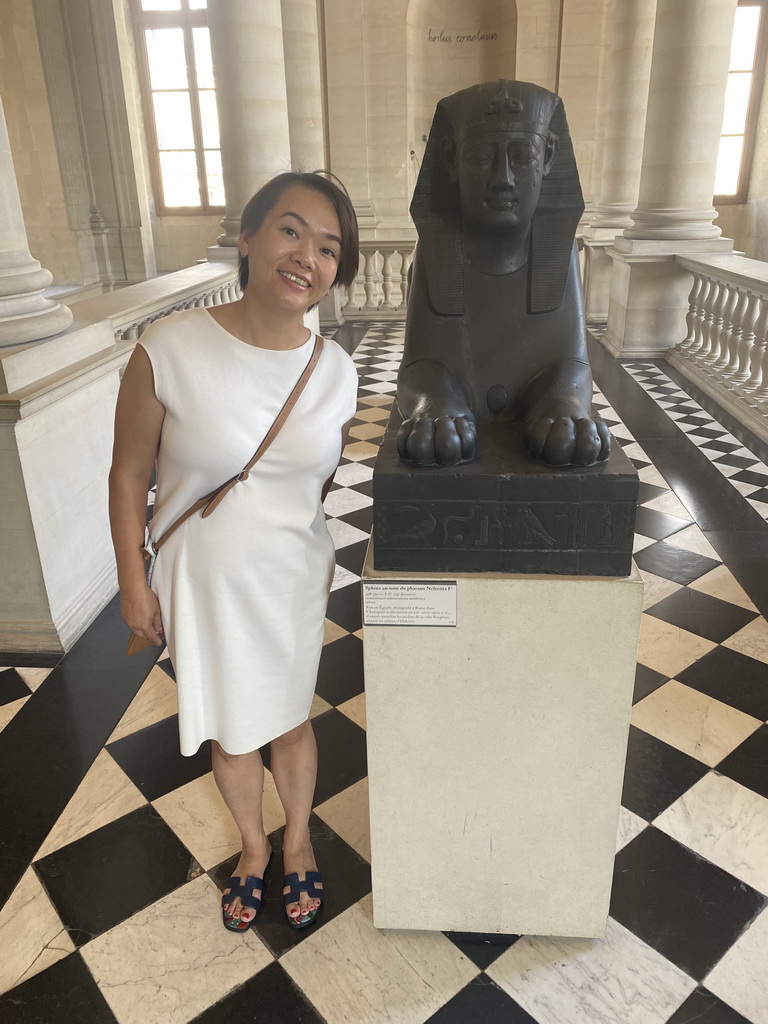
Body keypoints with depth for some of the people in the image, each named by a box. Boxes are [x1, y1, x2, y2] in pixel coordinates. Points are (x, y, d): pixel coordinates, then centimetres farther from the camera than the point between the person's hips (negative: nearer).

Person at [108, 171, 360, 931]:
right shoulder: (169, 349, -20)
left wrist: (319, 553, 10)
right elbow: (129, 475, -10)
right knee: (230, 733, 20)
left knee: (289, 722, 21)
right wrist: (133, 584, -6)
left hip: (294, 582, 2)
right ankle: (253, 847, 50)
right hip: (205, 584, -1)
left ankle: (297, 843, 50)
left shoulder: (336, 371, -10)